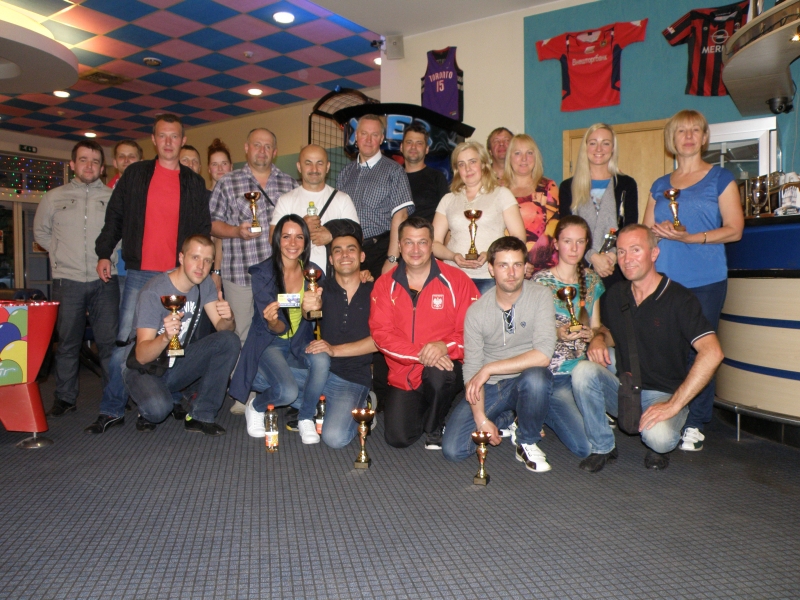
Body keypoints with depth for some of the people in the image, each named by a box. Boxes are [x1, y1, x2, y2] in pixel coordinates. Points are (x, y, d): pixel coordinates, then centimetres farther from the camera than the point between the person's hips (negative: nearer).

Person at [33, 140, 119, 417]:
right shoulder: (54, 197, 11)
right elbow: (41, 232, 22)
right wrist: (62, 253, 12)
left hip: (105, 280, -1)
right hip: (67, 281, 1)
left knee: (109, 341, 1)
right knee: (67, 342, 7)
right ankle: (65, 397, 18)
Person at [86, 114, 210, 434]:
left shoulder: (194, 183, 11)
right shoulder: (135, 174, 10)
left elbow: (203, 230, 11)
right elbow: (114, 216, 11)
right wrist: (104, 253, 3)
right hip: (140, 274, 0)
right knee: (126, 342, -2)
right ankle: (112, 410, 7)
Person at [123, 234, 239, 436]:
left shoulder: (204, 285, -4)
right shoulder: (154, 292, -23)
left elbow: (223, 328, -7)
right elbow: (142, 355, -27)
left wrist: (228, 318, -31)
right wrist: (165, 337, -49)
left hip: (178, 363, 6)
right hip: (145, 367, -6)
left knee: (229, 341, -19)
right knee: (158, 407, -37)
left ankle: (201, 416, -11)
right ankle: (150, 411, 3)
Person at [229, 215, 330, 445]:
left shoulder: (313, 272, -4)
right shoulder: (263, 273, -13)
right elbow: (277, 329, -16)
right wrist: (273, 322, -40)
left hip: (300, 344, 3)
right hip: (270, 344, -3)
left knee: (321, 359, -30)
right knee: (288, 391, -28)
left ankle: (306, 418, -7)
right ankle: (256, 407, 8)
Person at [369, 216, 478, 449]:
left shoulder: (456, 280, -5)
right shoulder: (385, 284, 0)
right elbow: (381, 333, -8)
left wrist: (445, 346, -26)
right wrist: (420, 354, -22)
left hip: (444, 368, -1)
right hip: (403, 376, 2)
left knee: (439, 373, -37)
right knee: (397, 438, -11)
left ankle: (434, 428, -4)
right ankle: (419, 411, 26)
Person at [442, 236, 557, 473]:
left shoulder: (540, 296, -12)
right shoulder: (477, 311, -7)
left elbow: (543, 355, -24)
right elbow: (471, 369, -7)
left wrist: (489, 369, -23)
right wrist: (481, 418, -16)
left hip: (525, 381, -2)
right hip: (489, 389, 2)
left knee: (535, 377, -38)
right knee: (453, 449, -13)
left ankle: (527, 442, -7)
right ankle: (507, 420, 16)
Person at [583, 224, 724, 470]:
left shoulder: (679, 299, -14)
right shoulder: (616, 295, 5)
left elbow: (712, 353, -24)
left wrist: (673, 405, -26)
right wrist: (599, 339, -5)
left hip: (663, 394, -4)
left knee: (658, 436, -36)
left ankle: (659, 447, 5)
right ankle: (602, 446, -5)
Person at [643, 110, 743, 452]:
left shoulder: (720, 178, 7)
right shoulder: (660, 186, 18)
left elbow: (734, 229, -1)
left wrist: (691, 237, -14)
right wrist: (662, 232, -6)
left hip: (705, 281, -3)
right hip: (663, 280, 3)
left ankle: (695, 426, 6)